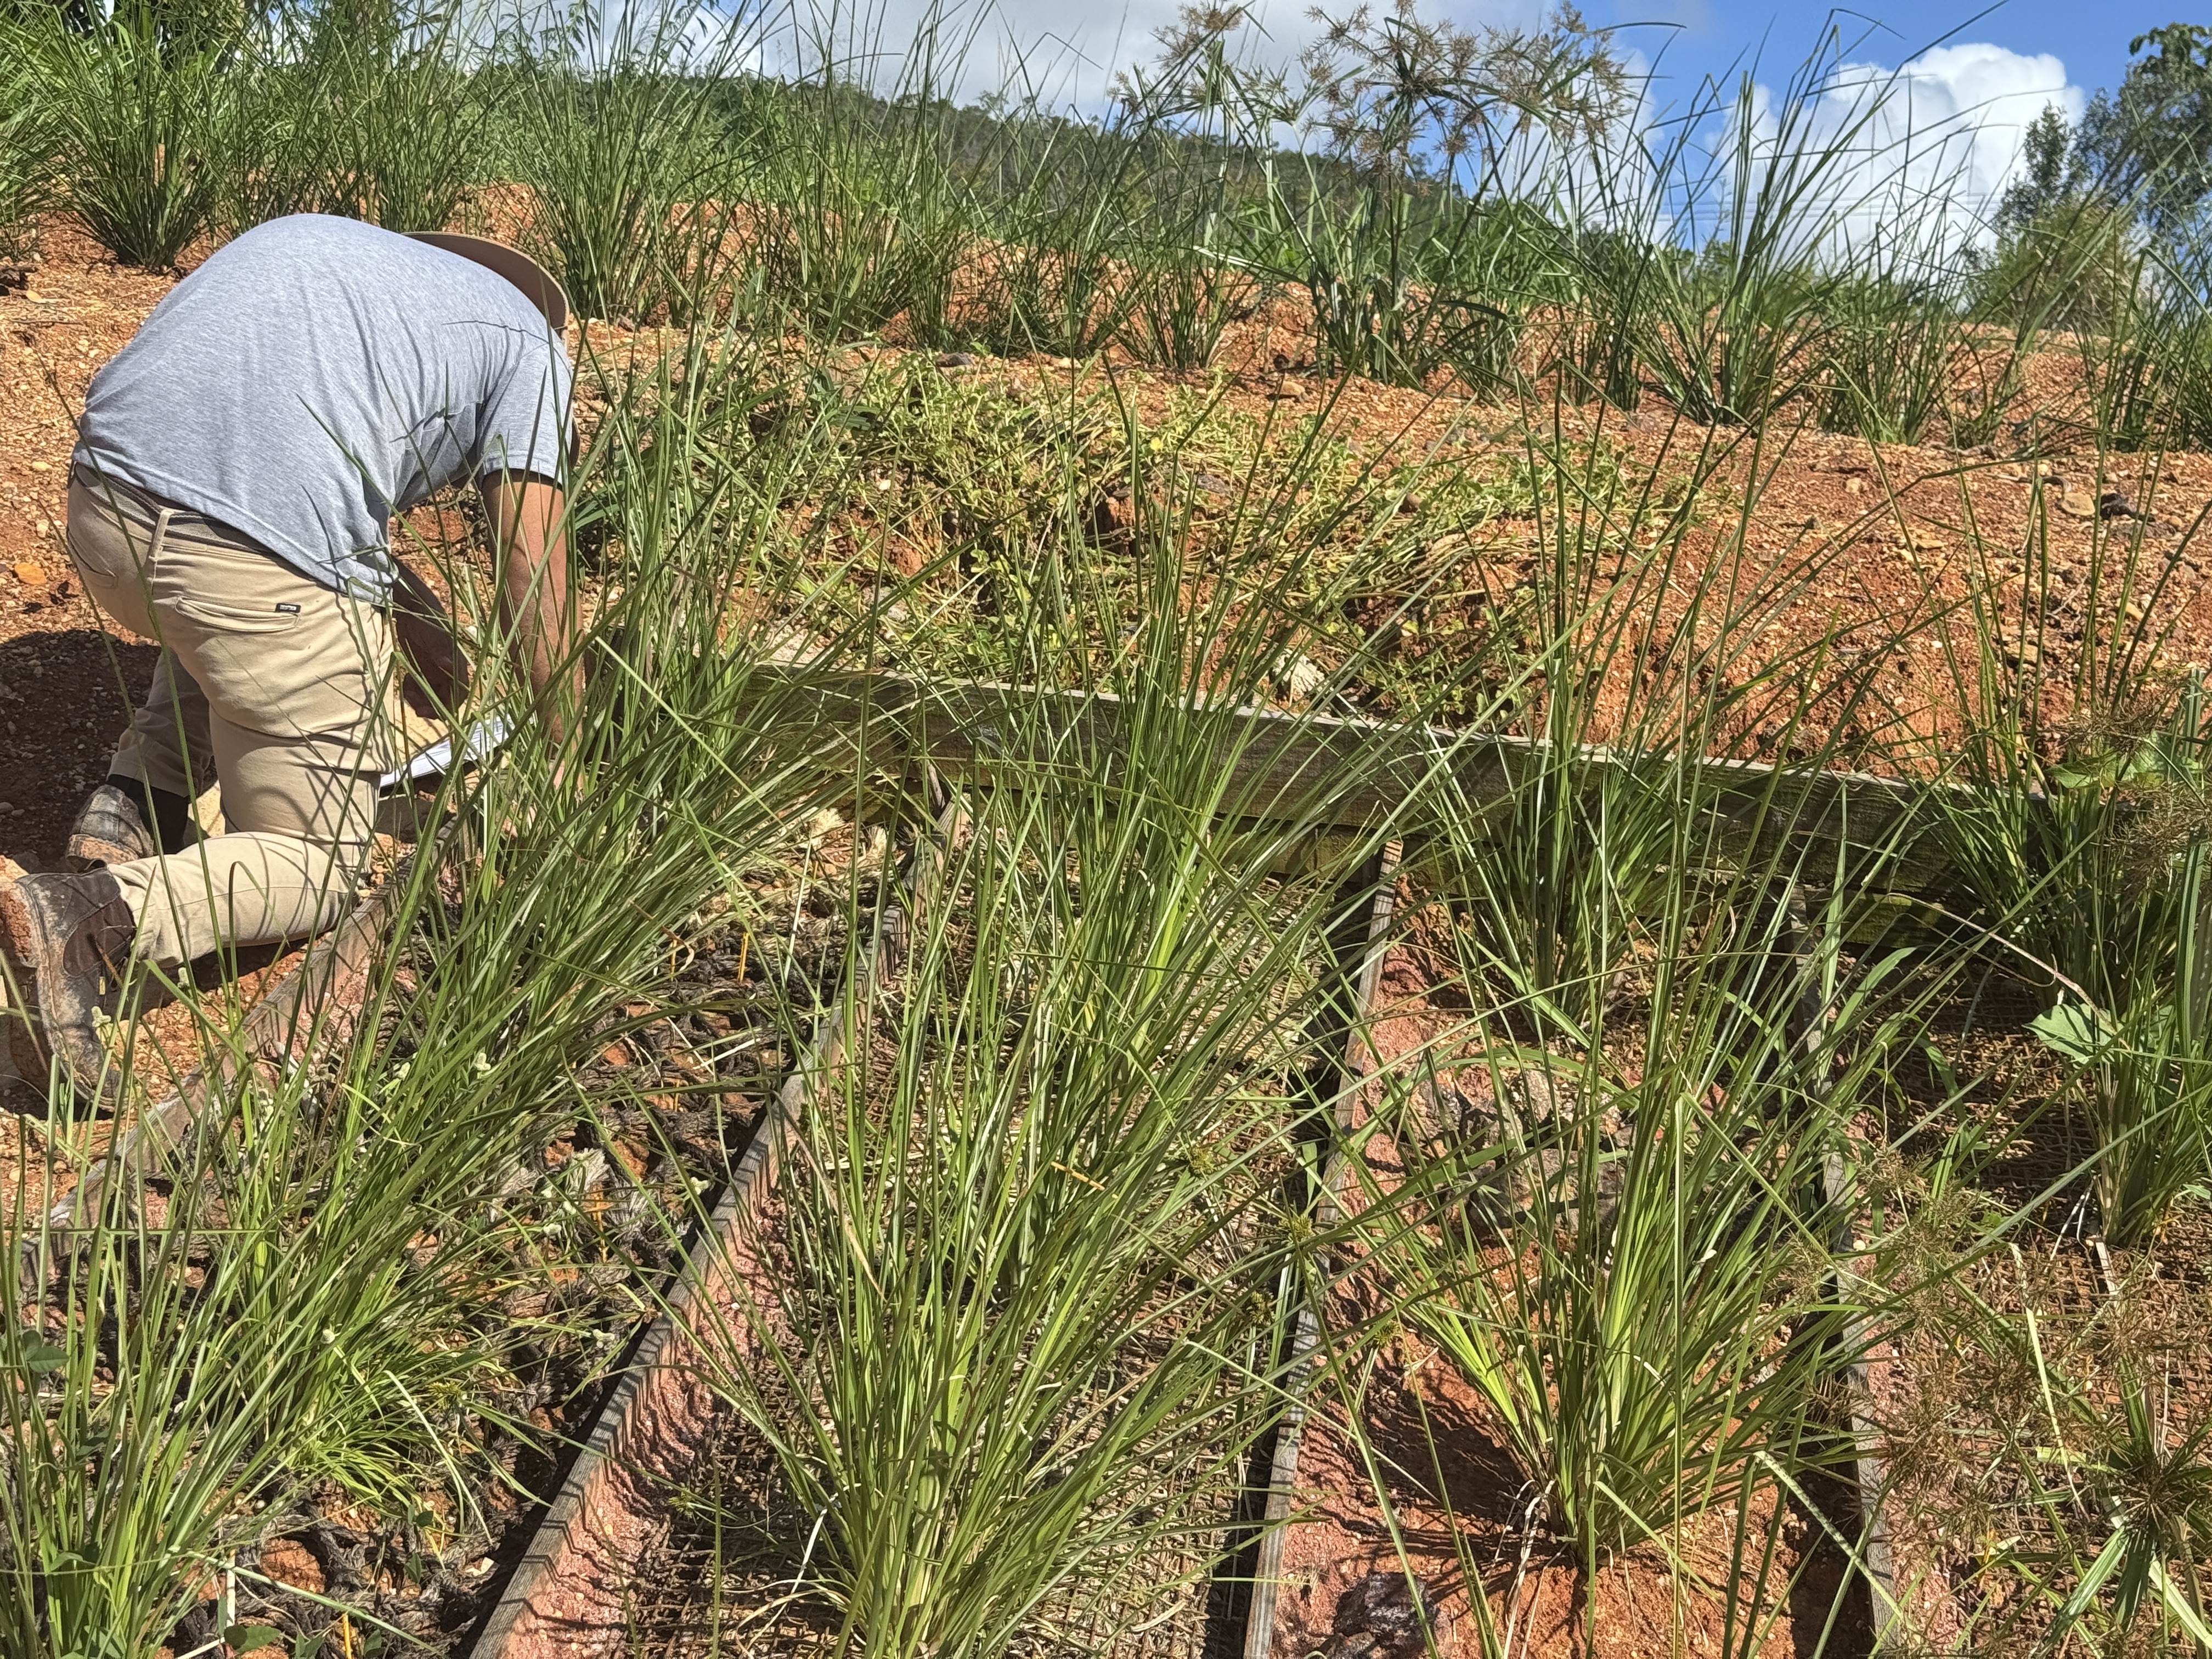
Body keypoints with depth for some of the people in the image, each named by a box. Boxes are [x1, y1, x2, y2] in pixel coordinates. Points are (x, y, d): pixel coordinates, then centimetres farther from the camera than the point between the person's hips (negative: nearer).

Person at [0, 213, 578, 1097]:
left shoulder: (305, 237, 33)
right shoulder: (527, 344, 17)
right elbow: (530, 554, 10)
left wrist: (407, 624, 42)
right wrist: (553, 735, 22)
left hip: (101, 510, 6)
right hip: (266, 566, -6)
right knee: (313, 865, 13)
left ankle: (125, 820, 19)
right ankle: (89, 917, -15)